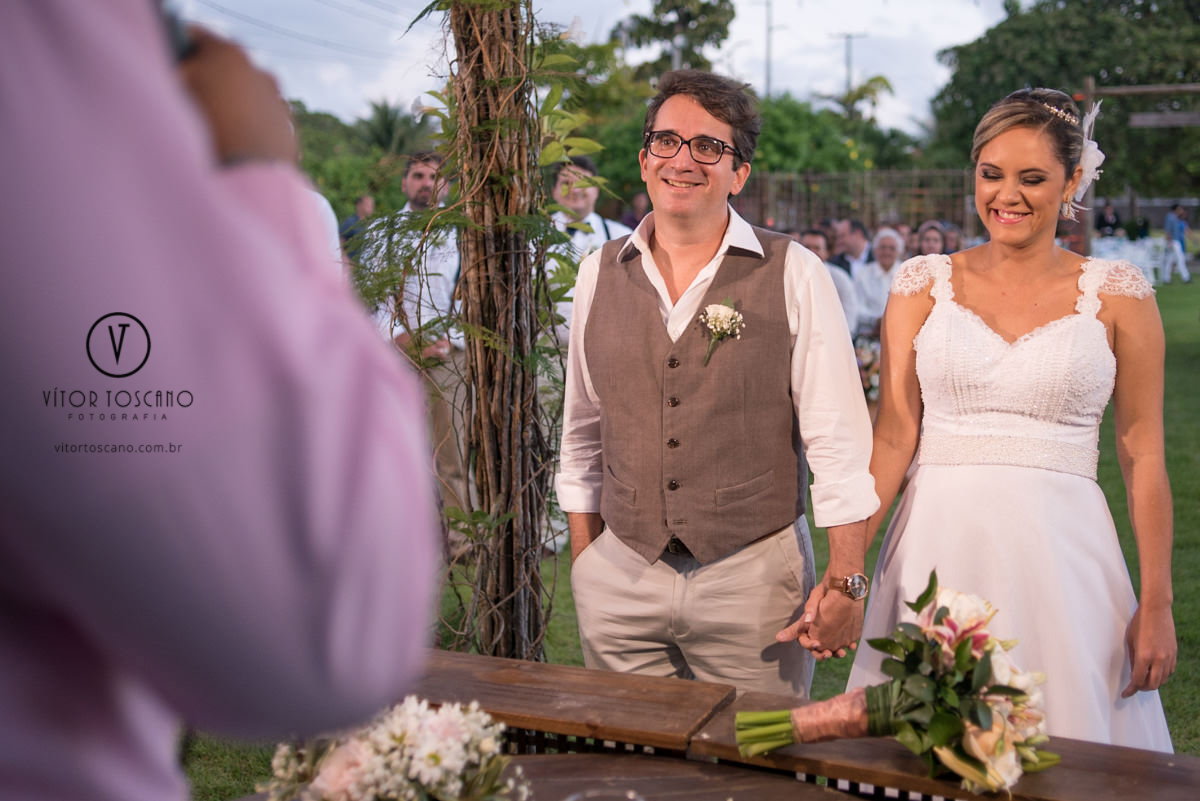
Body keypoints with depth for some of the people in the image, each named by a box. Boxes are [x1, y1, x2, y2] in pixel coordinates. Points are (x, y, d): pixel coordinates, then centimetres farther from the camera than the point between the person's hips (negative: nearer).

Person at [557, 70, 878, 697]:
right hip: (621, 577, 3)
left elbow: (838, 439, -7)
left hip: (754, 580, -2)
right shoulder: (599, 274, 6)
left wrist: (844, 582, -11)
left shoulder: (793, 275, -4)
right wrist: (582, 566, 12)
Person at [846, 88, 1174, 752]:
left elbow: (1143, 456, 3)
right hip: (937, 547, 1)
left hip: (1061, 550, -1)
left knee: (1059, 736, 3)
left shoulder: (1118, 295, 3)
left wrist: (1156, 604, -1)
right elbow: (893, 435, 0)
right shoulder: (922, 286, 5)